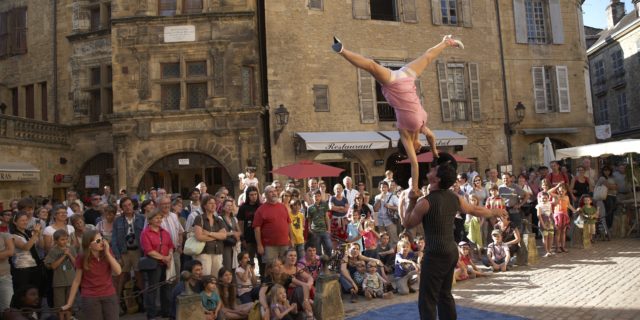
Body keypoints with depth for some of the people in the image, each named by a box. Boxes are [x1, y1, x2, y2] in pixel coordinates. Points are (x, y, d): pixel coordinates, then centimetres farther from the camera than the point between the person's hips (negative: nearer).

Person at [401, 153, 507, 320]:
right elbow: (475, 210, 20)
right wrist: (494, 212, 37)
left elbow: (407, 224, -5)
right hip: (451, 252, 8)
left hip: (435, 255, -8)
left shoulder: (426, 202, -17)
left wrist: (412, 202, 3)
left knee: (427, 300, -2)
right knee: (445, 295, 20)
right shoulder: (454, 198, 4)